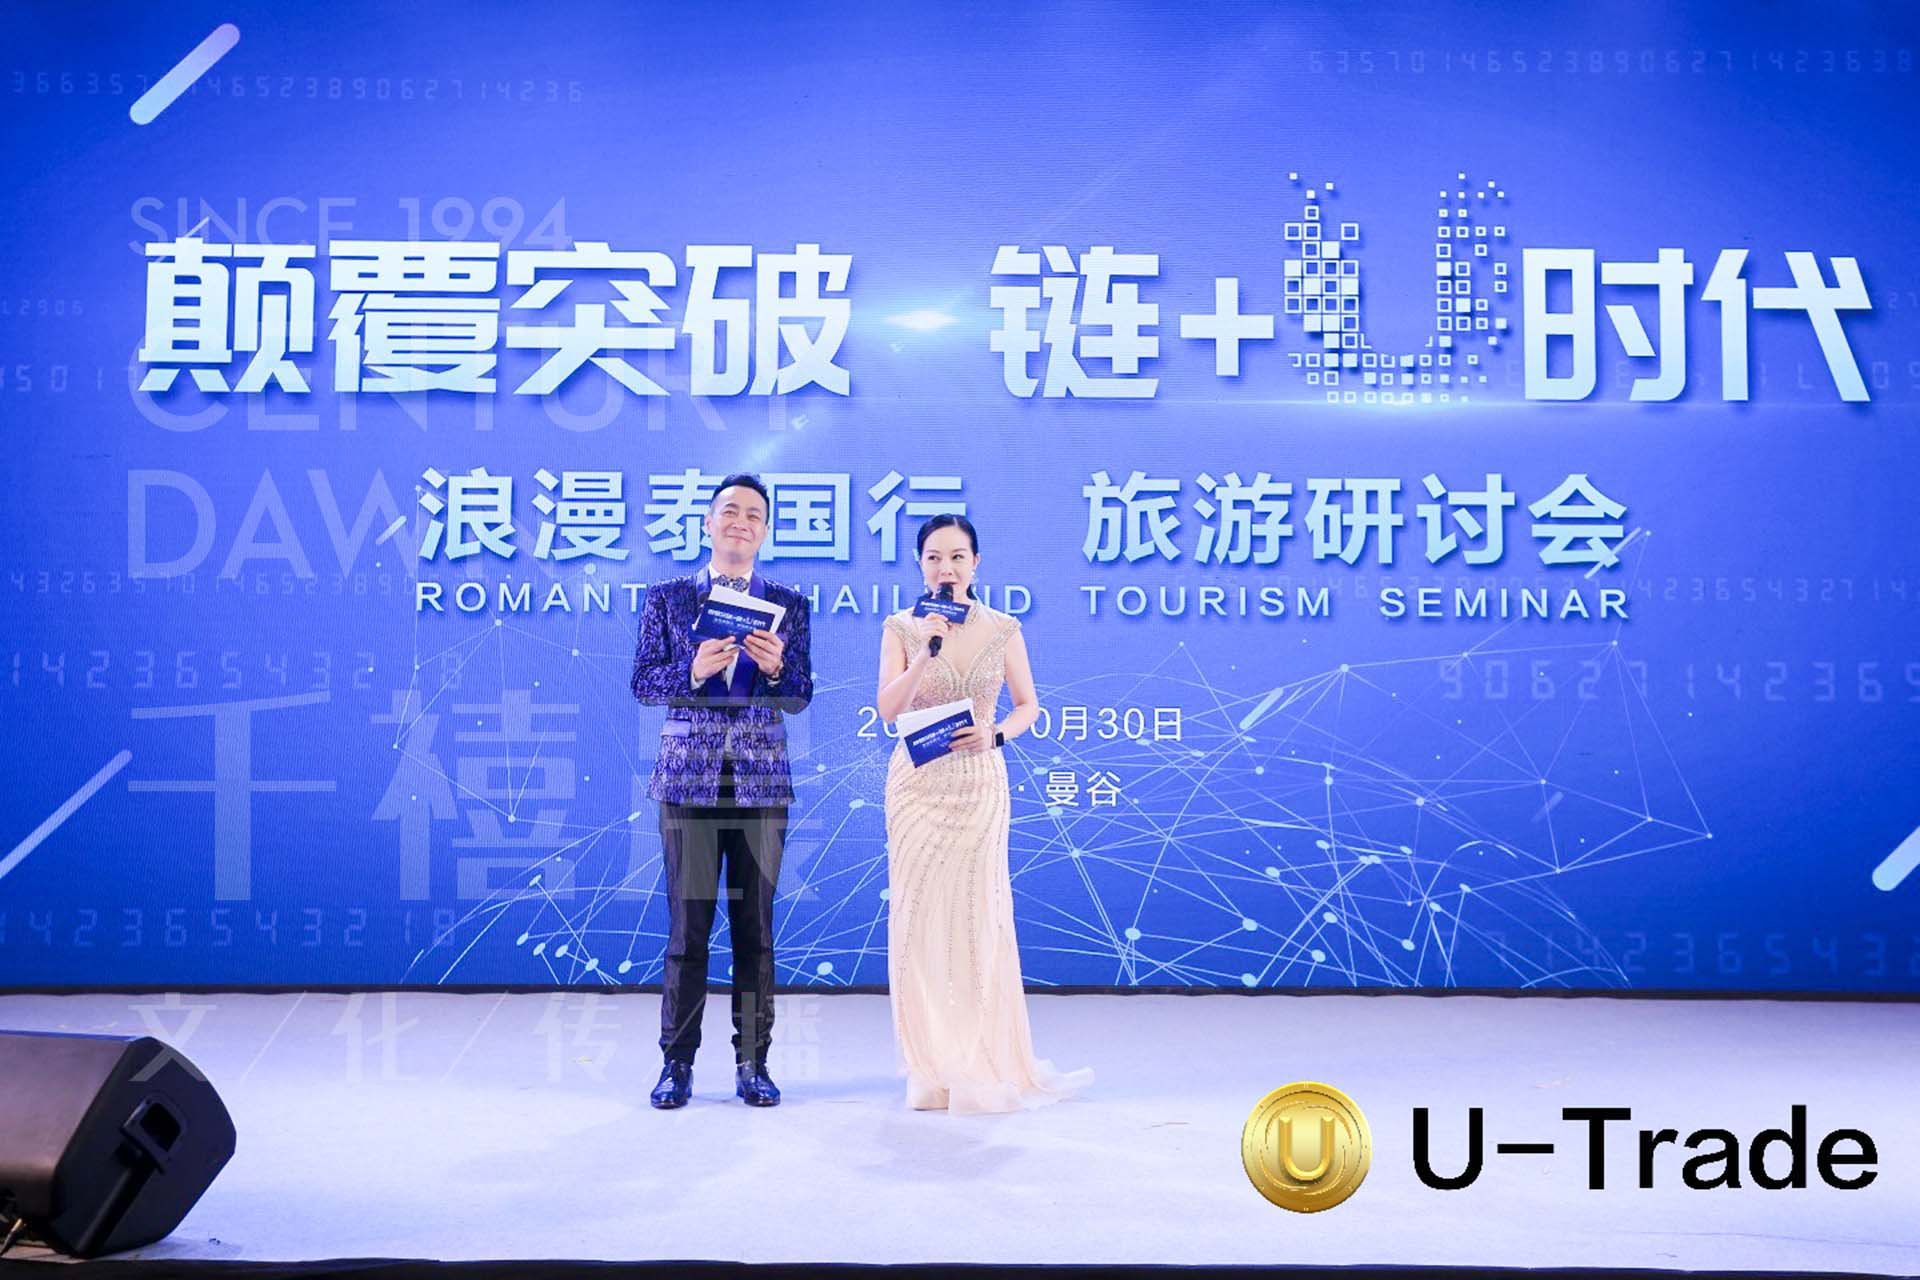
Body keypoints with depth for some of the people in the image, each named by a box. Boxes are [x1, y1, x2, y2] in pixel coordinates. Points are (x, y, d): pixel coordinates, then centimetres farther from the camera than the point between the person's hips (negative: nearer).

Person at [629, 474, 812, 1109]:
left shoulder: (788, 604, 8)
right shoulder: (667, 598, 7)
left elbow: (800, 698, 4)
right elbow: (642, 683, 2)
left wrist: (775, 668, -17)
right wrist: (694, 671, -16)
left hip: (762, 782, 1)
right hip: (689, 778, -1)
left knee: (755, 926, 5)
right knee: (687, 924, 1)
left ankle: (752, 1063, 14)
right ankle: (677, 1062, 11)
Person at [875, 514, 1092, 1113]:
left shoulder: (1003, 630, 3)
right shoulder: (901, 628, 1)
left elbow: (1028, 706, 9)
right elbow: (888, 710, -9)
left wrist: (994, 735, -10)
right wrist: (924, 653, -20)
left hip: (980, 785, 0)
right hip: (918, 786, 0)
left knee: (980, 914, 1)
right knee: (919, 915, 1)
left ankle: (987, 1062, 13)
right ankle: (932, 1066, 11)